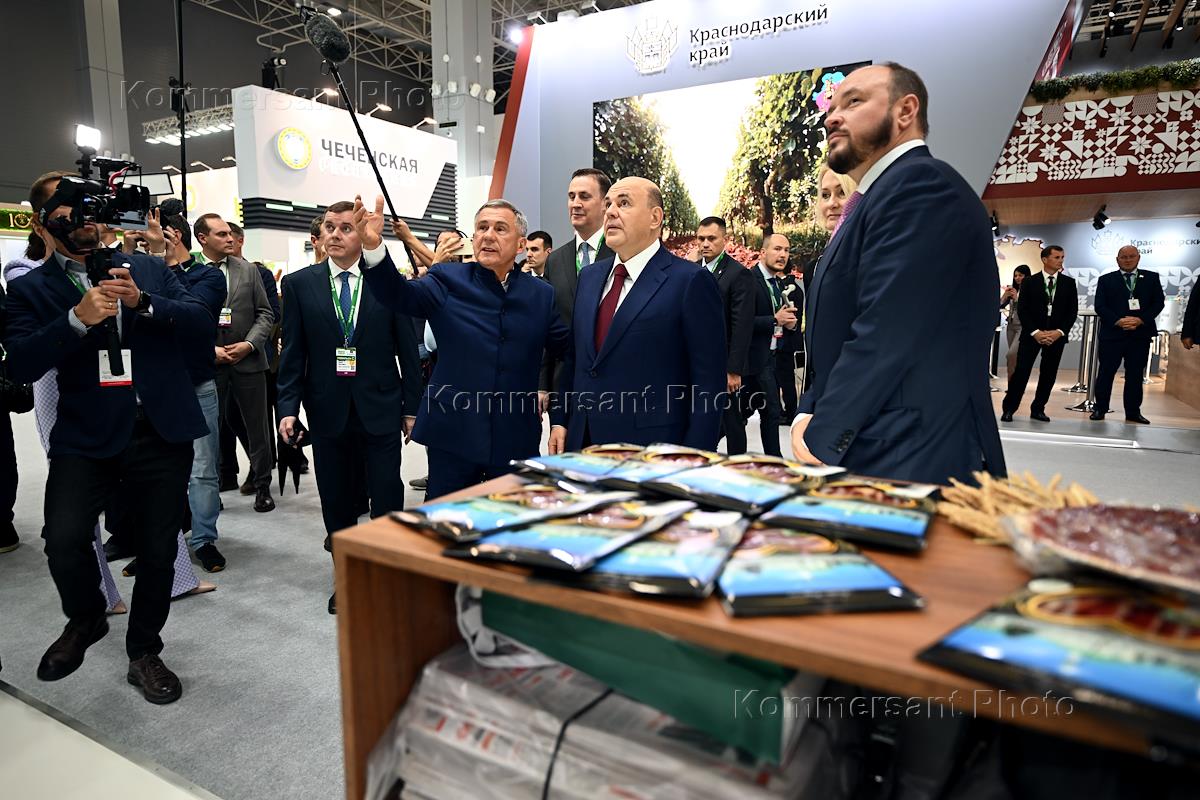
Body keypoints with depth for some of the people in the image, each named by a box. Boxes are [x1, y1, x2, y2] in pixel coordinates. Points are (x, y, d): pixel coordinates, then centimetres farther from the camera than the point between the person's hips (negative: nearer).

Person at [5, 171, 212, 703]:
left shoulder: (149, 269, 12)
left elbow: (200, 318, 1)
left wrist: (143, 303, -16)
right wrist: (78, 318, -20)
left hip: (164, 431, 1)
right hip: (87, 438, -1)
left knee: (158, 551, 6)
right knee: (63, 539, -16)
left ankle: (144, 652, 28)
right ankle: (85, 620, 19)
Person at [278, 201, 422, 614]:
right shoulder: (300, 283, 4)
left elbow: (408, 349, 1)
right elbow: (293, 352, 4)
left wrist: (412, 407, 0)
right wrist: (288, 407, -4)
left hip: (380, 410, -1)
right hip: (328, 411, 2)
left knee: (388, 501, 2)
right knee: (336, 503, 12)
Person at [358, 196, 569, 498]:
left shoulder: (542, 295, 4)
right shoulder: (448, 281, 0)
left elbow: (567, 347, 9)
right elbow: (398, 295, -16)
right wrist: (373, 245, -31)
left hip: (517, 437, 2)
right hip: (452, 434, -1)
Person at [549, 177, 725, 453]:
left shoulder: (691, 280, -10)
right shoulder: (589, 276, 11)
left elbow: (709, 382, -12)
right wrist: (559, 420, 11)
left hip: (653, 452, -6)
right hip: (582, 442, 6)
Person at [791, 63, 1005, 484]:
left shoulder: (923, 184, -12)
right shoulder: (871, 201, 18)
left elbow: (884, 336, -22)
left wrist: (821, 443, -16)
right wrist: (807, 418, 0)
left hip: (908, 467, -9)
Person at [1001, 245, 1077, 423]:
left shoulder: (1069, 282, 9)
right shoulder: (1029, 282, 3)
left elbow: (1073, 310, 6)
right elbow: (1022, 310, -3)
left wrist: (1059, 332, -8)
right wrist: (1035, 332, -13)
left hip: (1057, 335, 3)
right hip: (1031, 333, -2)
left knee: (1048, 374, 5)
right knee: (1021, 371, -7)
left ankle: (1038, 409, 15)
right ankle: (1009, 409, 0)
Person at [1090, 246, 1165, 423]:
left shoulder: (1151, 278, 10)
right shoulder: (1106, 280, 6)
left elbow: (1159, 302, 4)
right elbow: (1100, 306, -2)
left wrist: (1140, 320, -12)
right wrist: (1118, 321, -16)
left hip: (1141, 334, 2)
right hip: (1112, 333, -2)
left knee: (1135, 374, 7)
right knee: (1105, 373, 1)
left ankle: (1133, 412, 15)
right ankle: (1100, 409, 10)